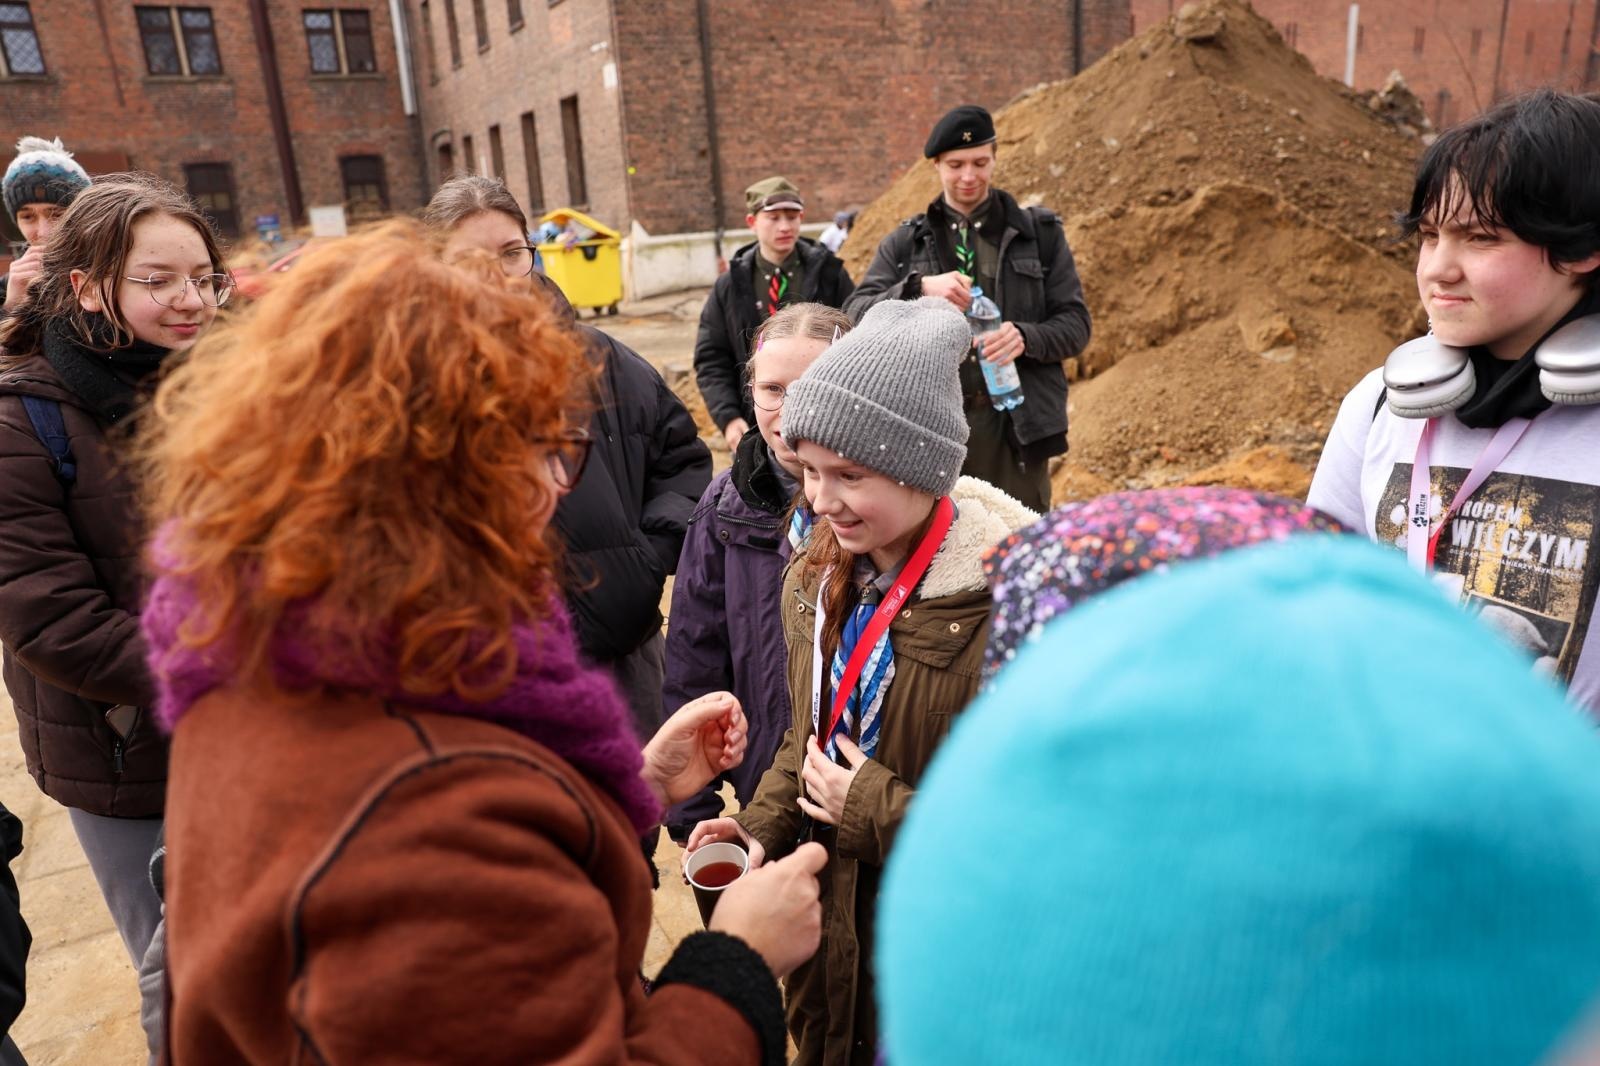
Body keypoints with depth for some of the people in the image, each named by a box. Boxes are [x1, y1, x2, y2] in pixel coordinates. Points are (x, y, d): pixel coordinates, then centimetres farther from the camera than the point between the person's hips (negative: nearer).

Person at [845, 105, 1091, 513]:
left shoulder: (1040, 233, 9)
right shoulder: (904, 243, 10)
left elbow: (1075, 323, 5)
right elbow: (856, 317, -1)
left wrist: (1026, 337, -17)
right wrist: (918, 287, -19)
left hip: (1016, 425, 0)